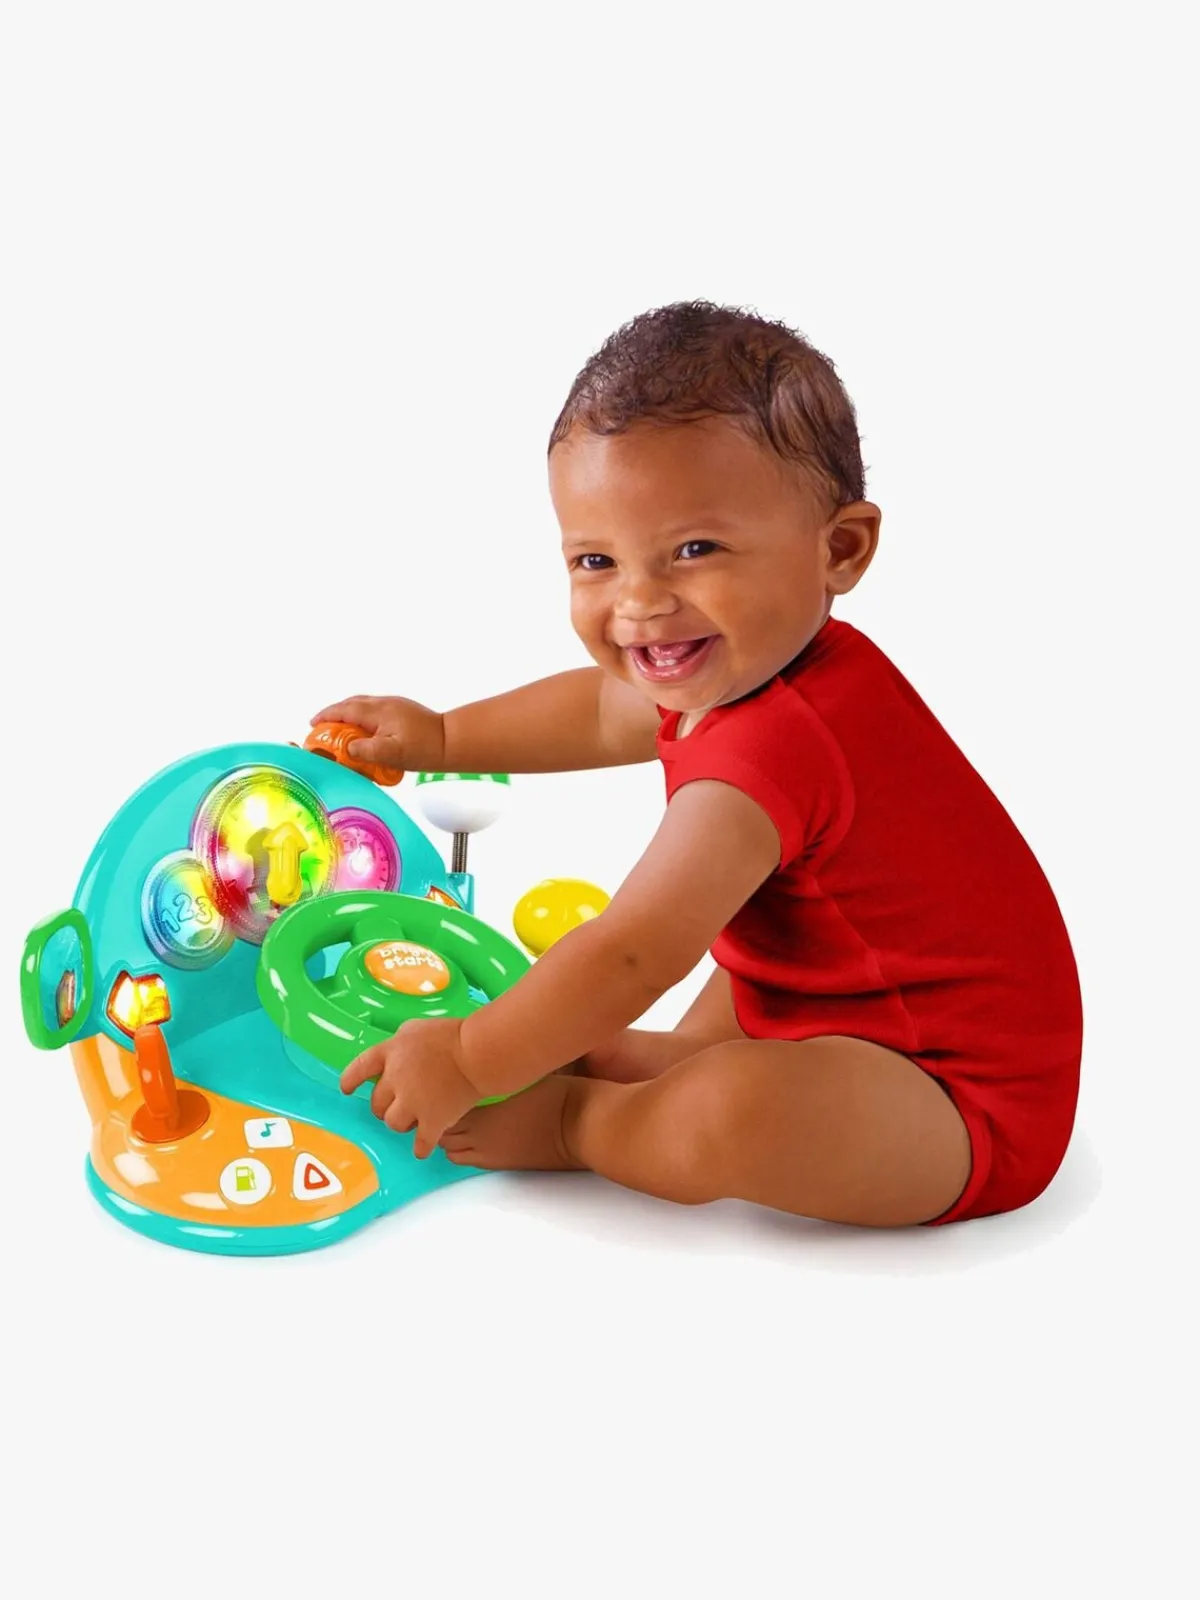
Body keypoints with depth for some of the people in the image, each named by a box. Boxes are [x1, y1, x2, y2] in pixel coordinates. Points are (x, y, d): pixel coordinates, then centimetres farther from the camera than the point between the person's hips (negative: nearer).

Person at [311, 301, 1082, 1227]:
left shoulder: (769, 751, -32)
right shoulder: (742, 669, 1)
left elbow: (630, 960, -31)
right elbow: (607, 714, 23)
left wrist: (466, 1062, -18)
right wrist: (444, 737, 27)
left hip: (968, 1111, -11)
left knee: (732, 1119, -34)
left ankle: (566, 1119, -4)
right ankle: (684, 1066, 15)